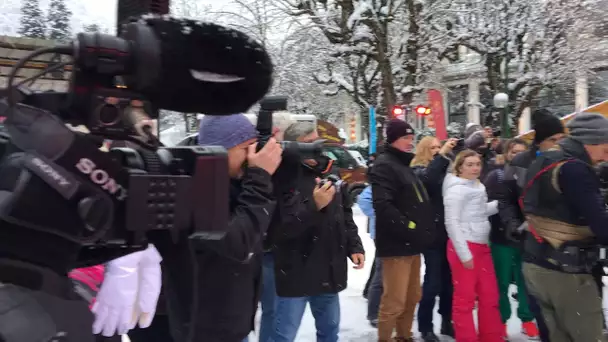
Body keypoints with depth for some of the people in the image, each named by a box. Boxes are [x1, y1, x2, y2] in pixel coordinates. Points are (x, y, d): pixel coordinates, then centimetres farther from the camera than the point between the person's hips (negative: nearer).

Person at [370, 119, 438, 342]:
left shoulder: (405, 164, 19)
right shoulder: (384, 165, -11)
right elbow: (383, 206, -24)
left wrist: (426, 228, 14)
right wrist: (409, 227, -22)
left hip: (412, 243, 10)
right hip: (397, 245, -10)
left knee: (412, 297, 17)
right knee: (394, 302, -4)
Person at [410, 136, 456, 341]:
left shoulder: (446, 167, 11)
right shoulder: (418, 170, -4)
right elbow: (427, 179, -26)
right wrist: (442, 155, -25)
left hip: (448, 231, 5)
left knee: (448, 279, 11)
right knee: (433, 280, -1)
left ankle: (447, 322, 27)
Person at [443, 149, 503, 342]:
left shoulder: (478, 186, 13)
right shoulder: (456, 189, -13)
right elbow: (452, 223, -17)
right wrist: (464, 253, -18)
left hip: (481, 246, 9)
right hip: (464, 248, -9)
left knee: (490, 296, 17)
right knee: (465, 298, 3)